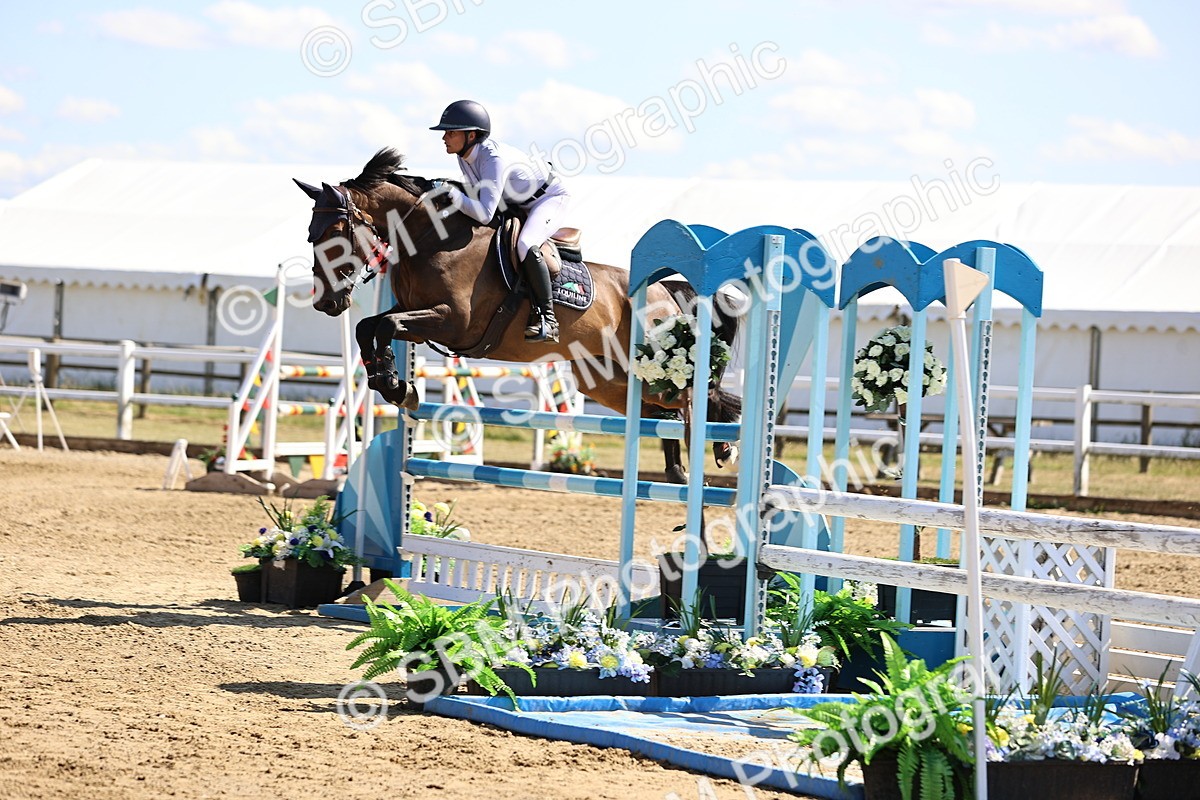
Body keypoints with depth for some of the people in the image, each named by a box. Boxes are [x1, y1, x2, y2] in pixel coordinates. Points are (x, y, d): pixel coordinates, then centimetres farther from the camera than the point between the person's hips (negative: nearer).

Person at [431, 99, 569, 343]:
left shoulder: (494, 160, -36)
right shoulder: (464, 156, -9)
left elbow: (485, 215, -41)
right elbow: (478, 193, 9)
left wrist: (452, 193, -42)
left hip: (550, 198, -10)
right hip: (517, 204, 10)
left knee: (525, 246, -34)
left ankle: (547, 318, -28)